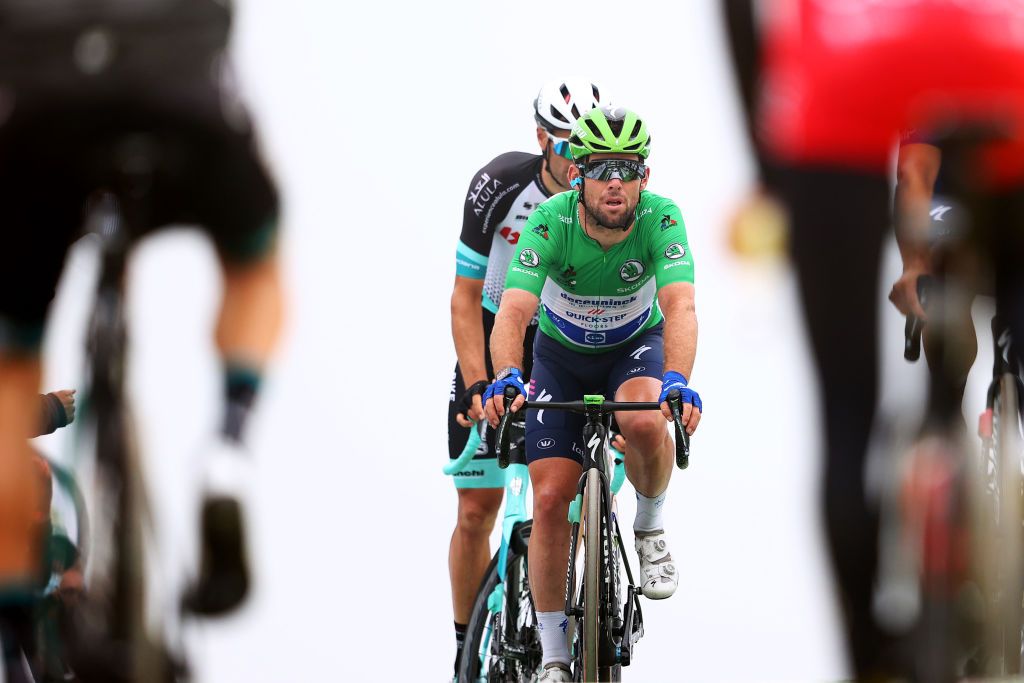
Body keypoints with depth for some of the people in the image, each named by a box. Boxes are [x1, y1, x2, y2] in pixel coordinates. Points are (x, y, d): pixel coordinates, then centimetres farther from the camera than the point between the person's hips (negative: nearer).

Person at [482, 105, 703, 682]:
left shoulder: (661, 219, -29)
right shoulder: (551, 222, -29)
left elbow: (680, 307, -41)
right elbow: (514, 311, -39)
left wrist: (678, 380, -60)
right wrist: (507, 377, -59)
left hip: (637, 346, -1)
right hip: (562, 356, 1)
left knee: (644, 421, -35)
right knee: (551, 496, -10)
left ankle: (651, 527, -4)